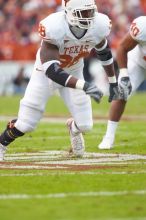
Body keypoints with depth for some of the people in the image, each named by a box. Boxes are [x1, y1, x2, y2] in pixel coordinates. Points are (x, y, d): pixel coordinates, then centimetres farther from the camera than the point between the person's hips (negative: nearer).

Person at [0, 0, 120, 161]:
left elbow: (104, 52, 1)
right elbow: (51, 70, -42)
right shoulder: (54, 28, -38)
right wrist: (83, 86, -52)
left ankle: (73, 128, 35)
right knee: (25, 124, -5)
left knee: (85, 125, -3)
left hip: (73, 73, 4)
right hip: (46, 73, -4)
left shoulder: (98, 26, -23)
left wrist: (113, 83, 10)